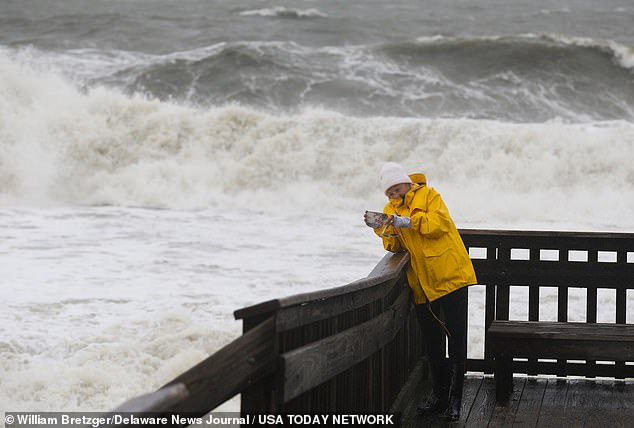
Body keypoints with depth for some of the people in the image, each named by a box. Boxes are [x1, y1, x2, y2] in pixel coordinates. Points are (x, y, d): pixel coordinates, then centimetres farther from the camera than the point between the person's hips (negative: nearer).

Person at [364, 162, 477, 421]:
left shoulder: (428, 195, 0)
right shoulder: (391, 209, 15)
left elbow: (441, 223, -16)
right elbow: (395, 247, 6)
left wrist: (407, 222, -22)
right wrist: (385, 230, -13)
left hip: (450, 276, -6)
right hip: (422, 284, 6)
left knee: (456, 338, -5)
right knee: (432, 342, 11)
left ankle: (454, 399, -1)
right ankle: (438, 395, 21)